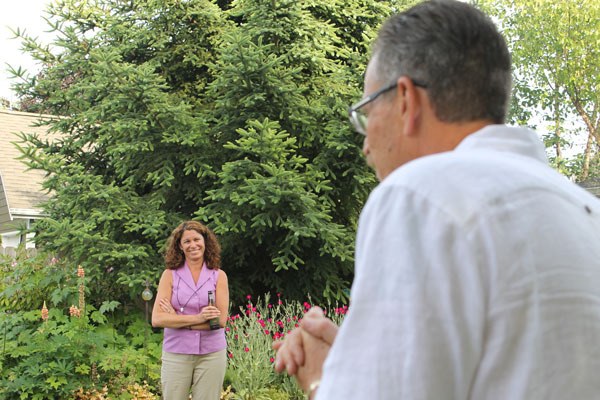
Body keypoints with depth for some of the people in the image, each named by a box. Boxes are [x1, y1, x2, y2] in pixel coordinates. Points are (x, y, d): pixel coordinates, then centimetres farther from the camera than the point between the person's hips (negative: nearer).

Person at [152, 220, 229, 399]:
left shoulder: (218, 276, 2)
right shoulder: (170, 275, 1)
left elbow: (221, 320, -8)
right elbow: (157, 319, -9)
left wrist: (177, 319, -8)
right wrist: (197, 318, -17)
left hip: (211, 353, 0)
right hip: (176, 353, 0)